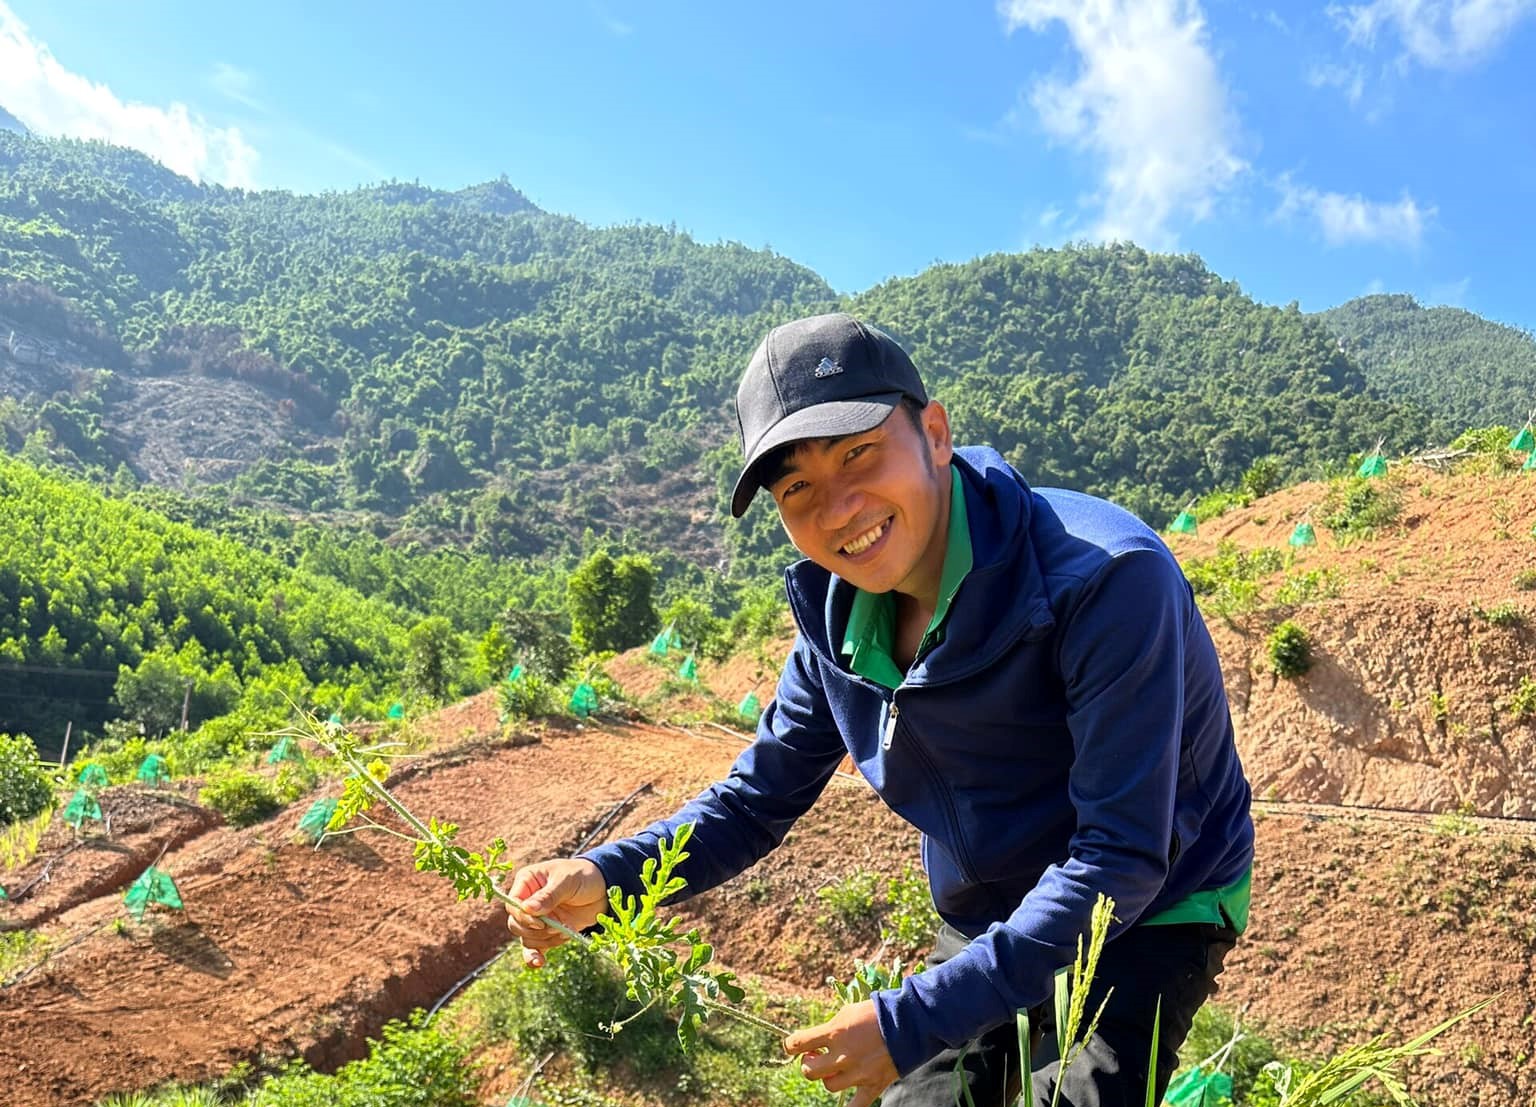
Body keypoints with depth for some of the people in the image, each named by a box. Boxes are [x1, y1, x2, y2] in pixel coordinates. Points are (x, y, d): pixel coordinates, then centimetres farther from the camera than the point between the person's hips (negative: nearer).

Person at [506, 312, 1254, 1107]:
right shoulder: (837, 615, -11)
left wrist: (915, 1020, -33)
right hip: (982, 926, 5)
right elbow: (756, 800, -1)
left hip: (1149, 918, -5)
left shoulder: (1105, 580, -32)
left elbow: (1122, 857, -31)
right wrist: (603, 879, -19)